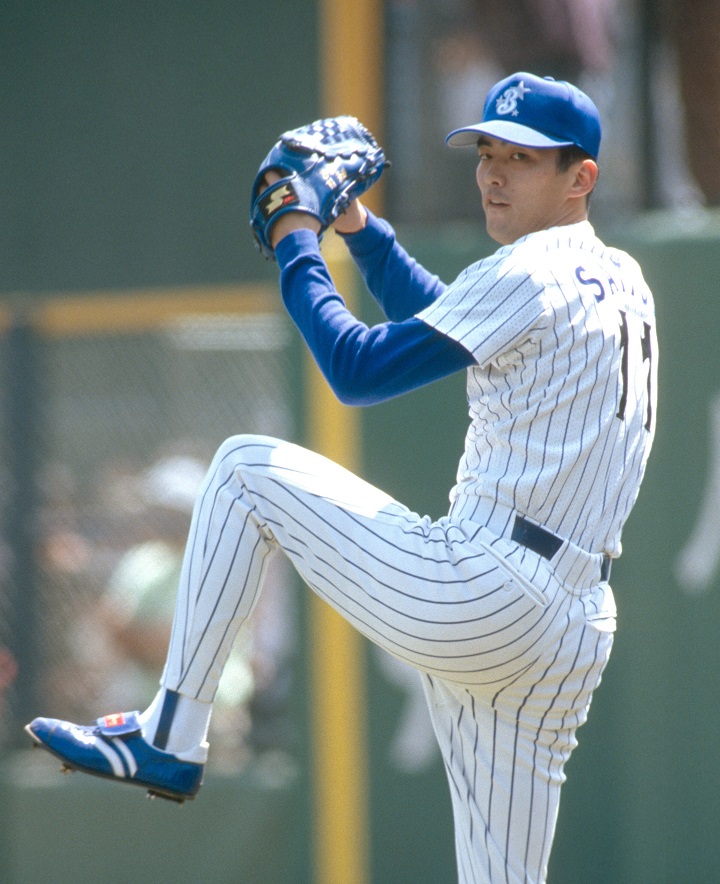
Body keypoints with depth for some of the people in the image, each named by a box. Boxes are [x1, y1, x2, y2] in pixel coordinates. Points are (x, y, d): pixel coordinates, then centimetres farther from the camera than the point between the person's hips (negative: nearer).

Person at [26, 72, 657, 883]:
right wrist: (362, 230, 30)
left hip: (471, 599, -8)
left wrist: (297, 249, 7)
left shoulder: (528, 276, -8)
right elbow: (448, 323, 35)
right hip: (571, 637, 8)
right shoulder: (622, 283, 19)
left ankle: (169, 738, 10)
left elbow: (357, 370, -6)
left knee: (246, 468, 9)